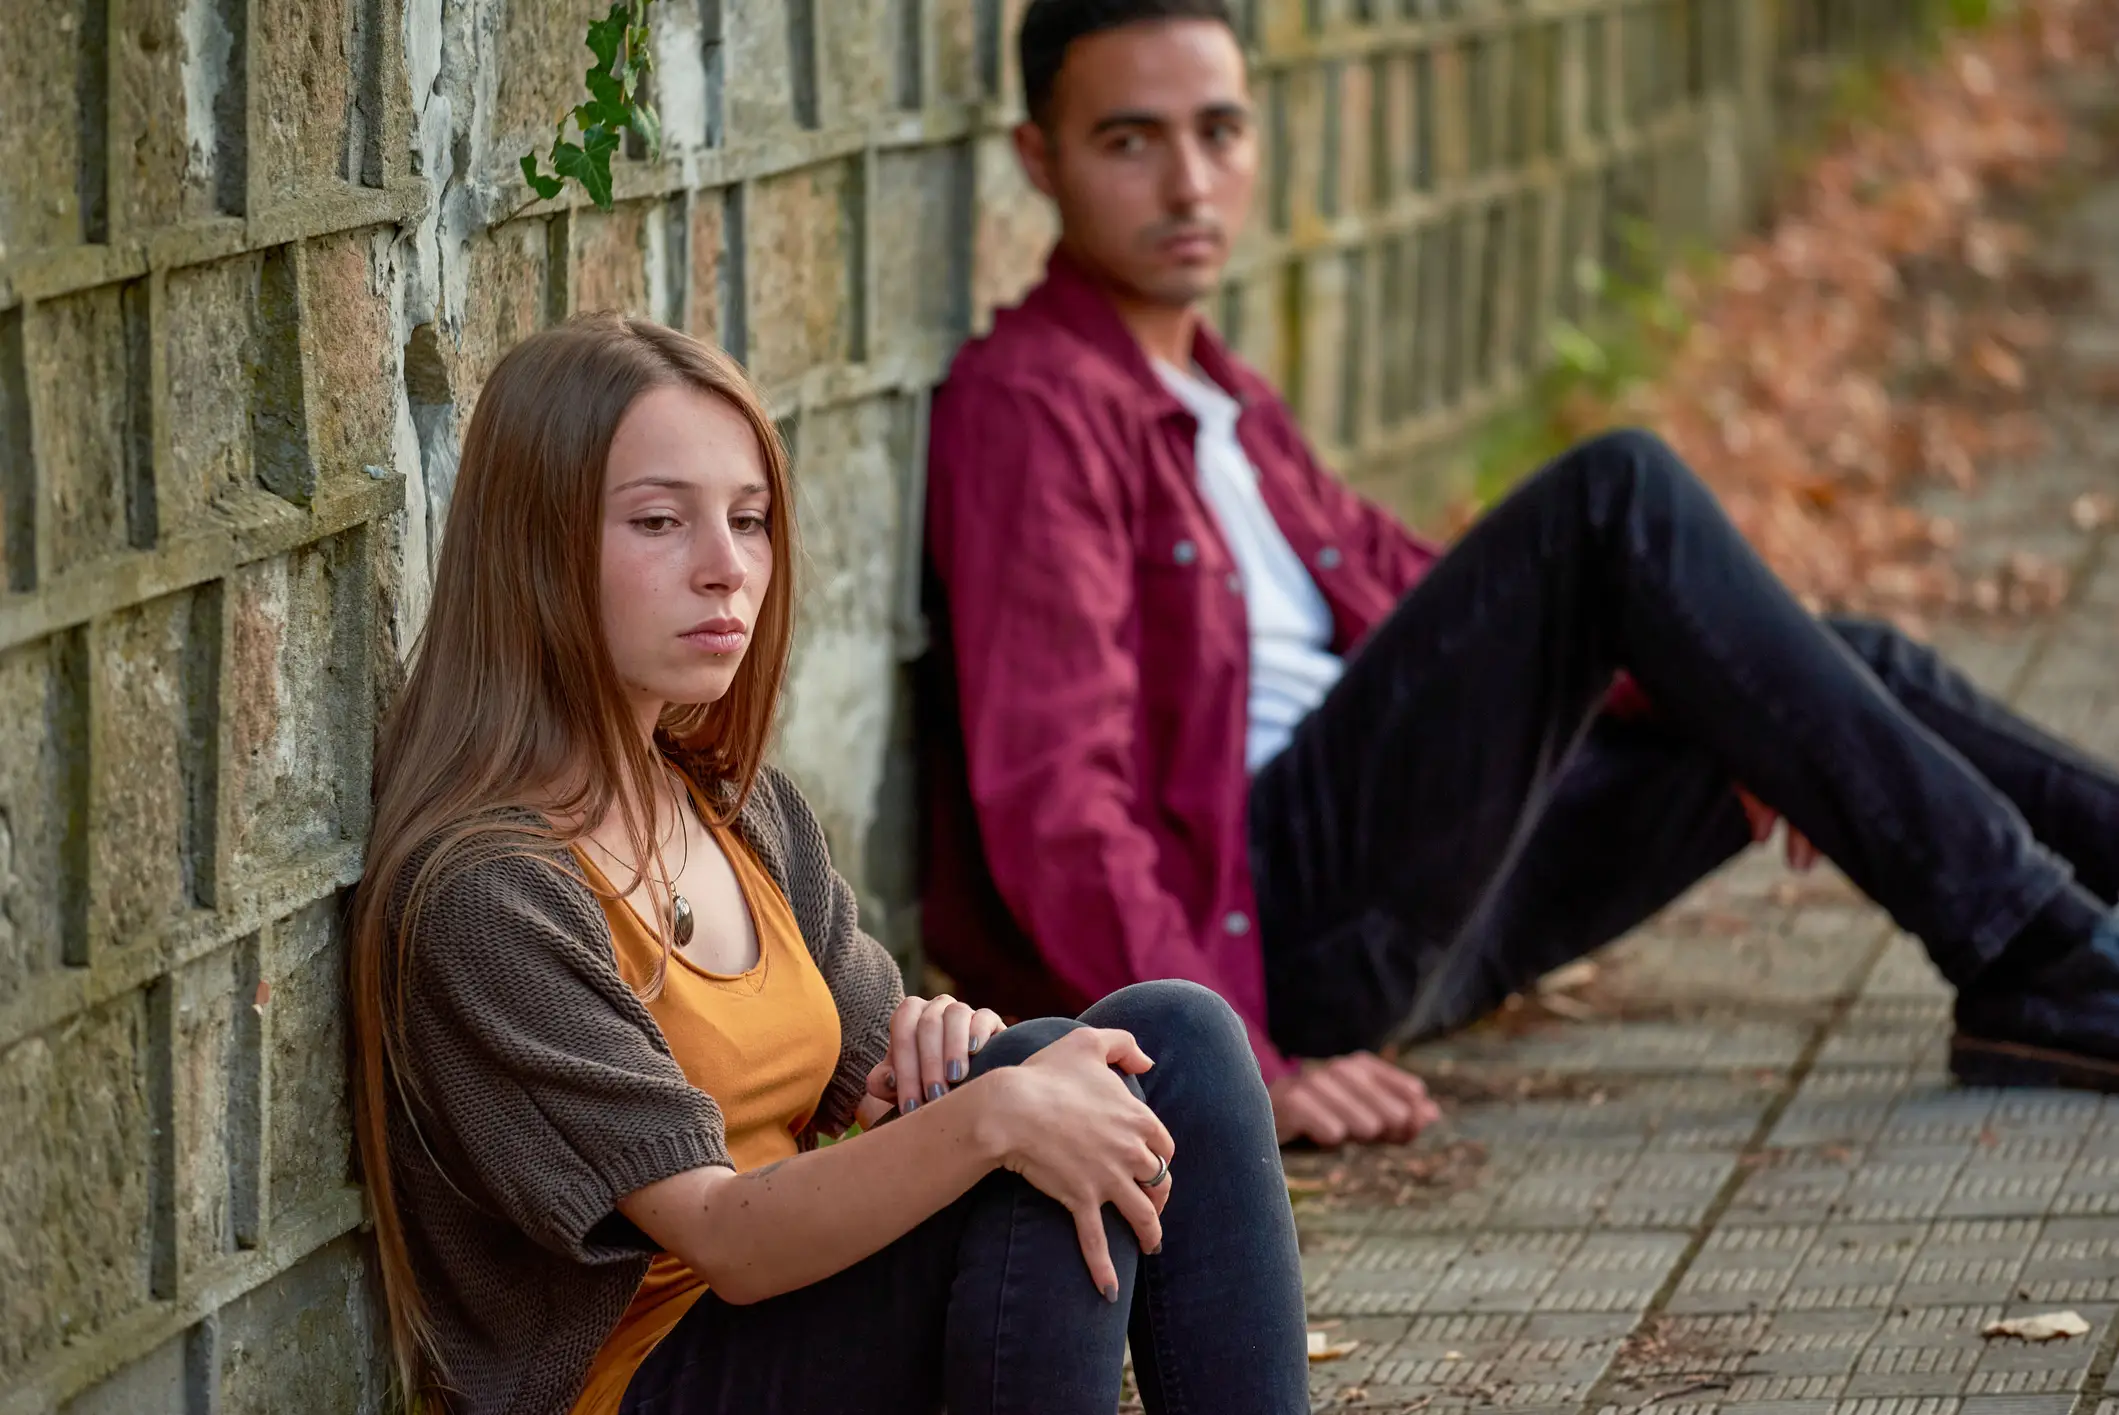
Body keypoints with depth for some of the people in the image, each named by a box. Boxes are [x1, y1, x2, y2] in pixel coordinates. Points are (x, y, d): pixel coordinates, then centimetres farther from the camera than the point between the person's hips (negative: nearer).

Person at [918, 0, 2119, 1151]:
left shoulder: (1233, 411, 22)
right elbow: (1050, 793, -17)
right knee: (1623, 495, -19)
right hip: (1266, 922, -9)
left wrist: (1703, 701, 18)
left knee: (1848, 666, 6)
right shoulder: (1029, 404, -7)